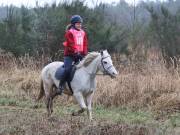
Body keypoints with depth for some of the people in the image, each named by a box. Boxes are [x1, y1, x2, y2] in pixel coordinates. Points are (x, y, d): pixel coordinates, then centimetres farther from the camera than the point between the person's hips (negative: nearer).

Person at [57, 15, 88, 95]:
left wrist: (84, 54, -1)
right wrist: (76, 52, -21)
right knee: (68, 69, -21)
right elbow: (71, 44, -14)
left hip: (80, 54, 7)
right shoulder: (70, 32, -6)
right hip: (69, 55, -7)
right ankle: (61, 86, -16)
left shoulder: (83, 33, 12)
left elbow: (85, 44, 12)